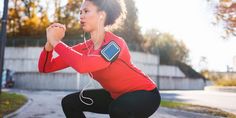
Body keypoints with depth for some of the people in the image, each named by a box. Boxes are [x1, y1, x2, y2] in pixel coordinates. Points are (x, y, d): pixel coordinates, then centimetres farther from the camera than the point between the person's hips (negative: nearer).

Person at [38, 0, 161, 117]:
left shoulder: (115, 43, -28)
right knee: (69, 102, 2)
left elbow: (82, 65, -46)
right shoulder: (84, 48, -7)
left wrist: (55, 41, -33)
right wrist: (50, 43, -25)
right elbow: (45, 68, -7)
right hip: (117, 96, 7)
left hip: (145, 93, -6)